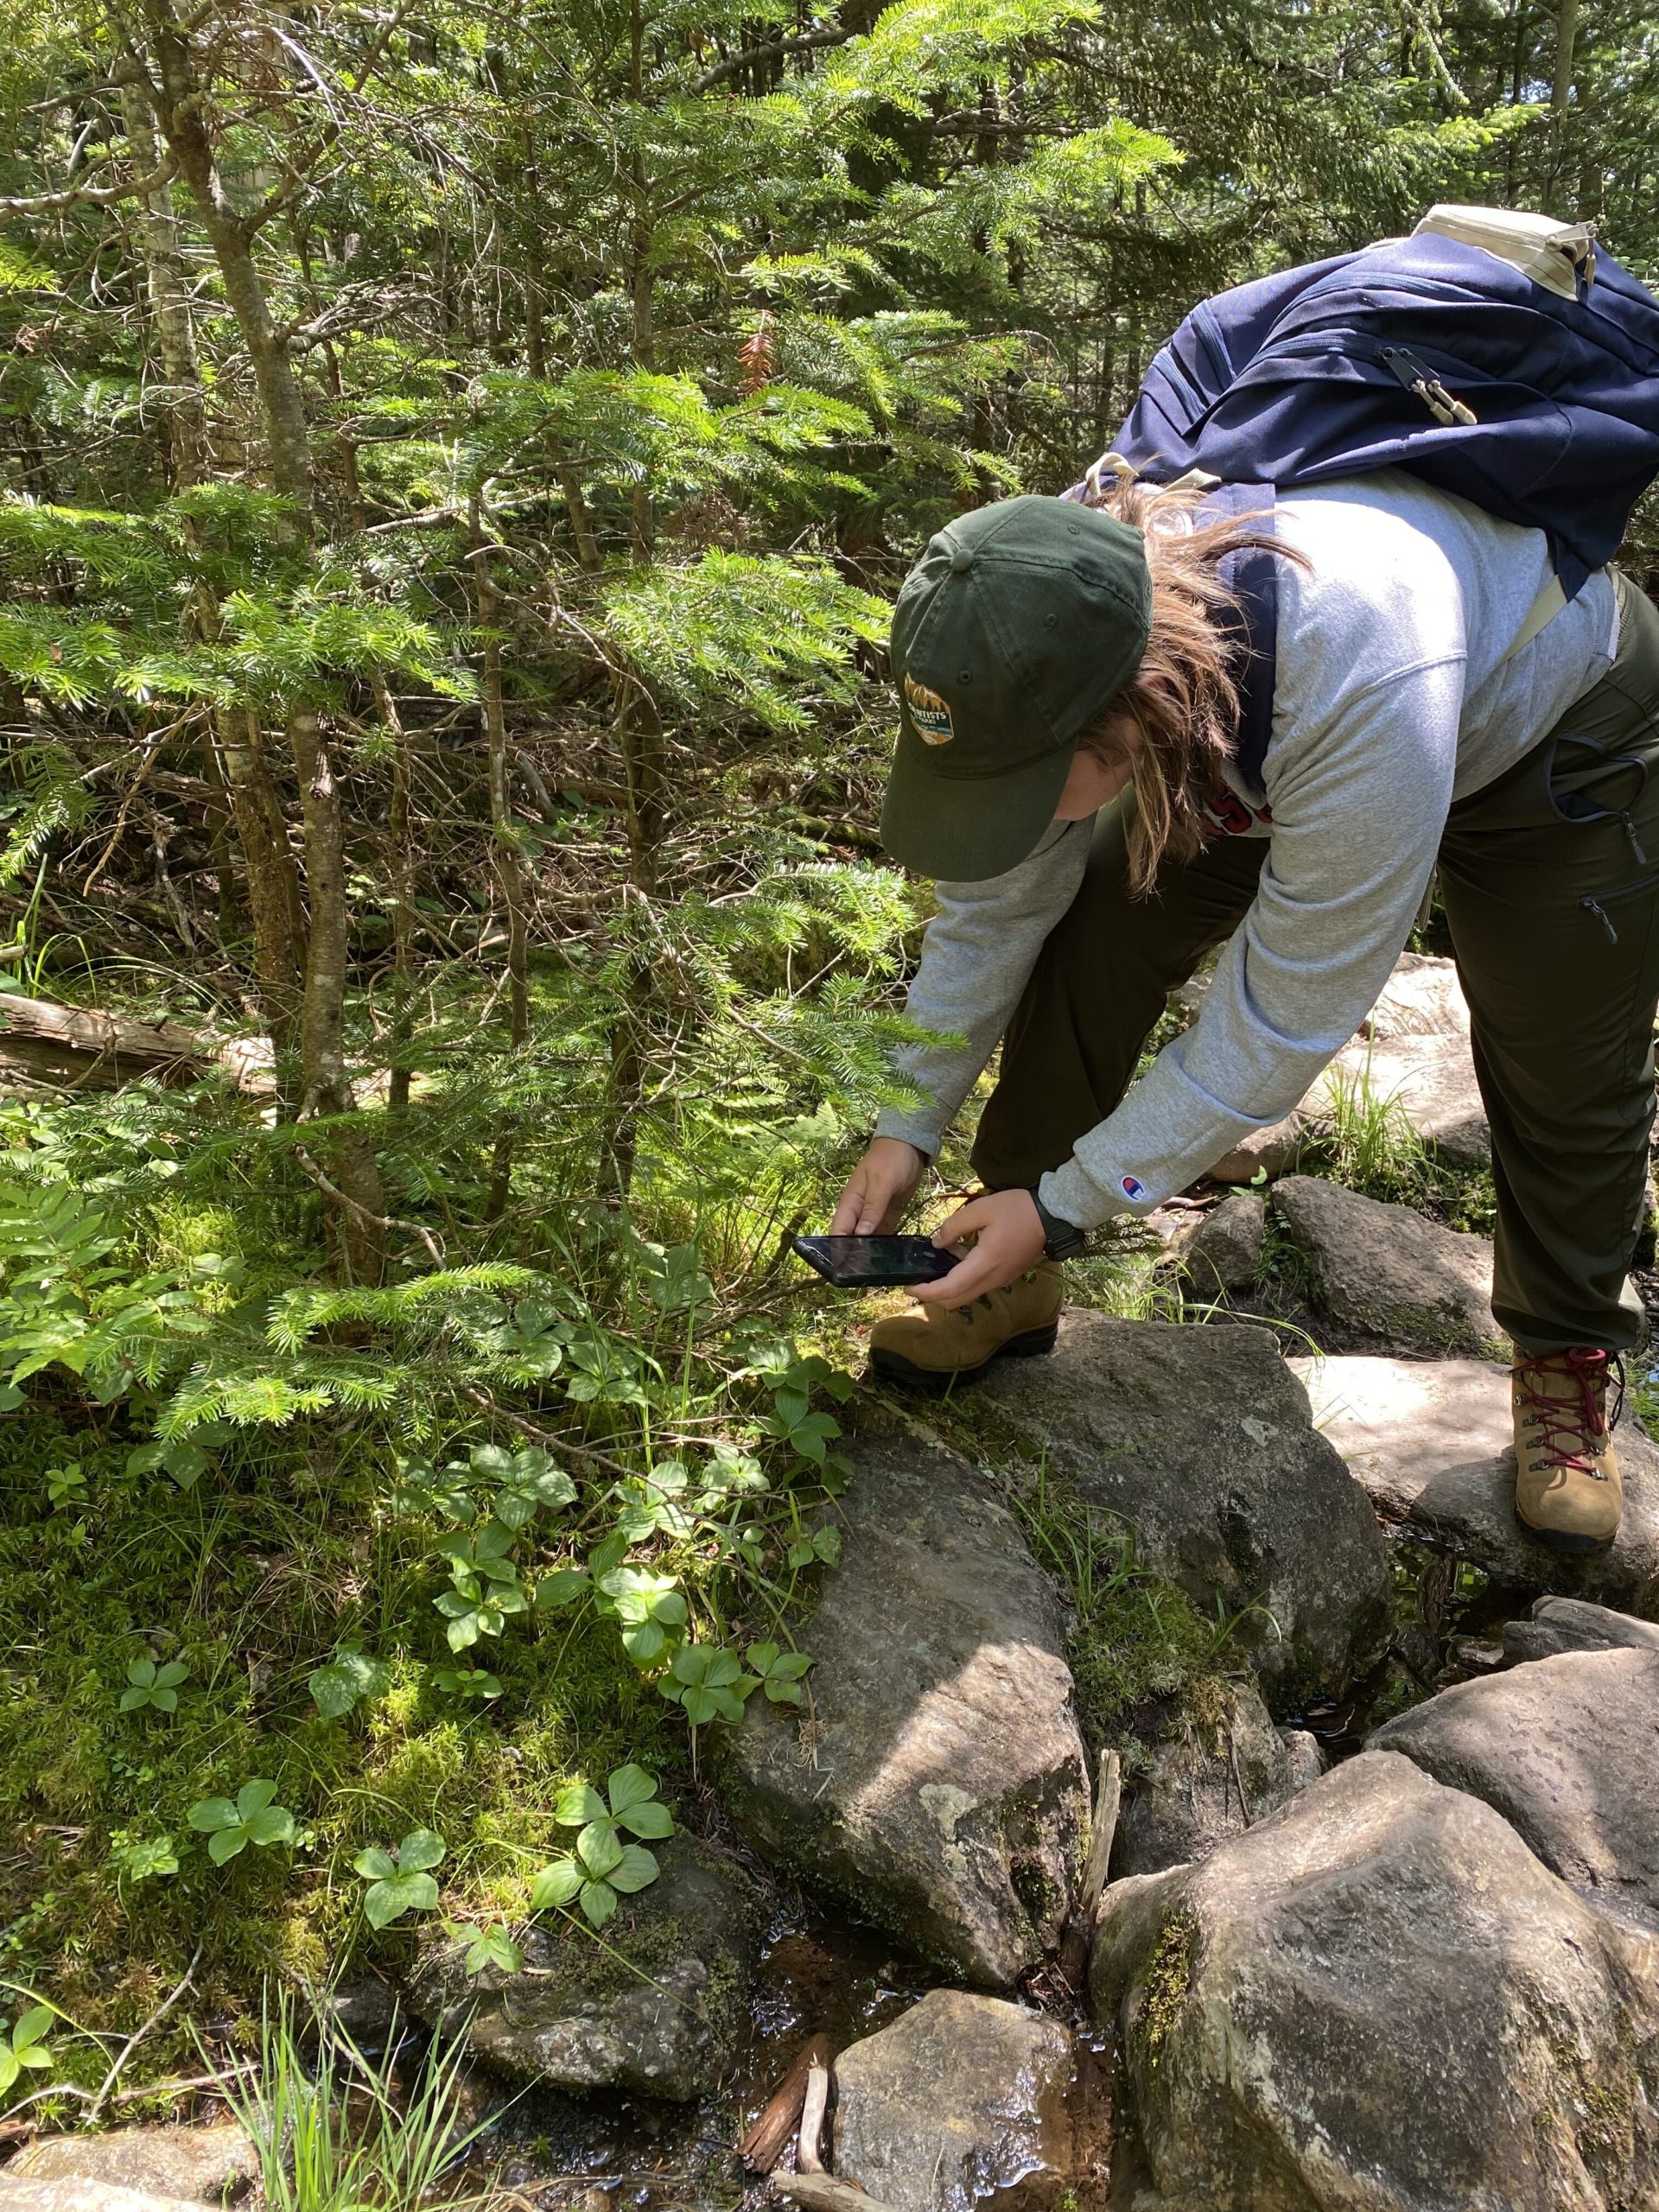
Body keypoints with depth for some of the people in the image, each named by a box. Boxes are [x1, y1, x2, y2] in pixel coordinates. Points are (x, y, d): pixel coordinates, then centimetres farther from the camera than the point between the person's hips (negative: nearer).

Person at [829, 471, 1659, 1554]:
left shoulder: (1362, 690, -49)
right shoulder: (1053, 634, -31)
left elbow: (1287, 1017, -37)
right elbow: (996, 902, -15)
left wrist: (1067, 1206, -32)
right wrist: (911, 1124, -15)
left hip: (1562, 732, -4)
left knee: (1565, 1074, 0)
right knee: (1090, 941, -14)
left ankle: (1567, 1361, 28)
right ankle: (1015, 1286, 1)